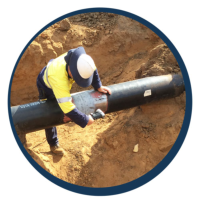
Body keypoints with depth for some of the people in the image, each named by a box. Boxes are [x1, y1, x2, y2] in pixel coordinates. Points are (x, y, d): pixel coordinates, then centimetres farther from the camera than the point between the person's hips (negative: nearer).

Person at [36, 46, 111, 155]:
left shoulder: (78, 58, -34)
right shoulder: (58, 77, -52)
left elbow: (92, 69, -9)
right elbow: (67, 107, -50)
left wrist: (98, 86, -10)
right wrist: (85, 120, -39)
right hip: (47, 86, -5)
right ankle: (53, 144, 28)